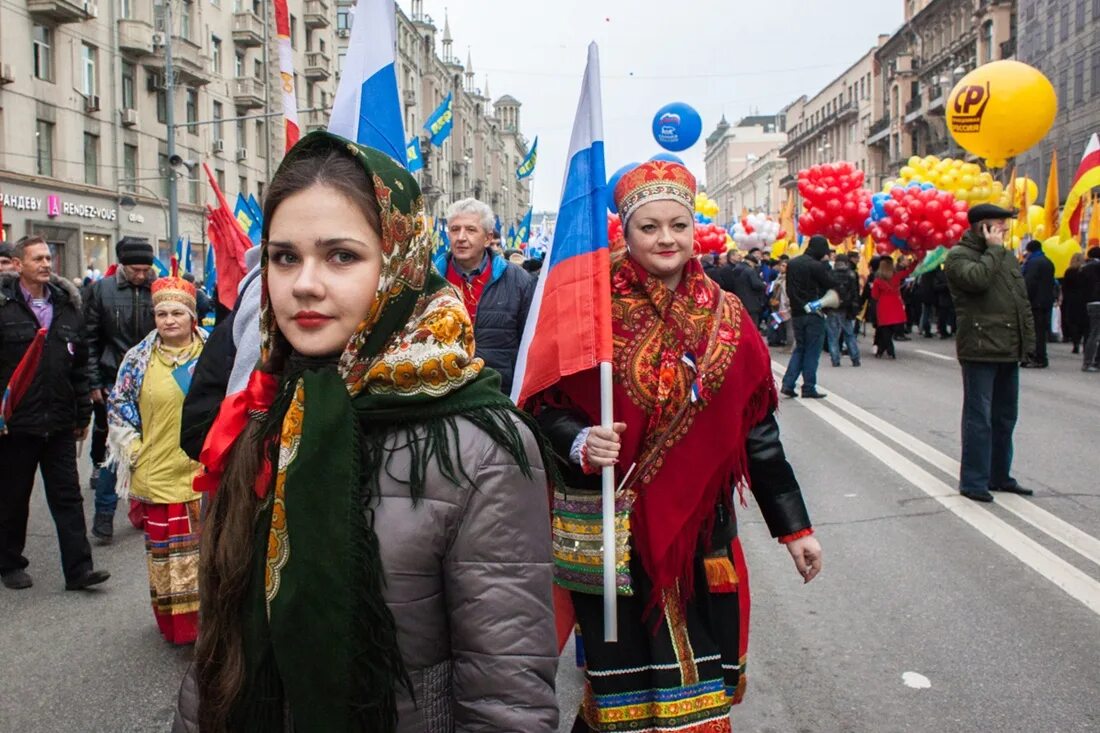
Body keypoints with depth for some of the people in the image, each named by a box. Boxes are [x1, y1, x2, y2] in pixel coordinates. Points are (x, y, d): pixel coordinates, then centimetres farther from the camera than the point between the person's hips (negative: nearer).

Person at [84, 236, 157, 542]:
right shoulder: (101, 290, 1)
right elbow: (90, 339, 4)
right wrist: (94, 382, 0)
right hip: (115, 382, 0)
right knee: (112, 446, 2)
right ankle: (104, 512, 13)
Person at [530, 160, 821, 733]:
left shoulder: (726, 319, 4)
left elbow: (757, 430, 8)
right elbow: (550, 405, -3)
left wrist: (794, 527, 9)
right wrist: (581, 443, -25)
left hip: (699, 531, 3)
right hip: (611, 535, -3)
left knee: (699, 684, 11)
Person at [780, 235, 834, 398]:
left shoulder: (792, 263, 8)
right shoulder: (816, 266, -15)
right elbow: (831, 283, -8)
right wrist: (826, 265, -1)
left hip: (797, 312, 6)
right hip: (814, 313, -6)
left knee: (799, 348, 15)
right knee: (812, 351, 1)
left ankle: (788, 383, 3)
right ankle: (809, 388, 4)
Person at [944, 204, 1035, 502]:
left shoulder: (1006, 256, 18)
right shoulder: (958, 256, -5)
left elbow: (1023, 300, 19)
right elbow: (977, 279, -27)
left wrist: (1028, 339, 12)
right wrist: (993, 249, -12)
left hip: (1009, 351, 8)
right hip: (980, 350, -8)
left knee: (1005, 417, 14)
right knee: (979, 417, -5)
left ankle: (999, 475, 26)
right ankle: (973, 481, 3)